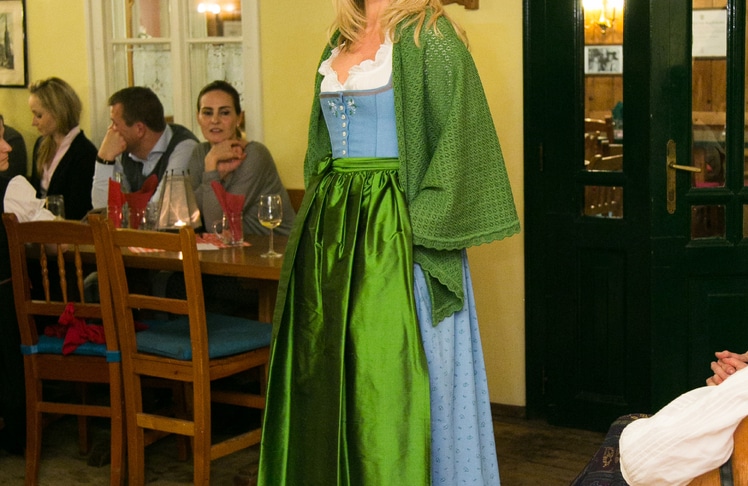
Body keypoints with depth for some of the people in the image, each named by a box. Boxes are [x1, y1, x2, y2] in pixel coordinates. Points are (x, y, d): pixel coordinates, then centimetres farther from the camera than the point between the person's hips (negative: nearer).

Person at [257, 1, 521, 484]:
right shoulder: (341, 43, 15)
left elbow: (459, 142, -13)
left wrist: (418, 227, -17)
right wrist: (316, 222, 15)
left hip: (391, 229, -7)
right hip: (332, 226, 7)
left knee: (387, 379, -4)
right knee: (326, 374, 10)